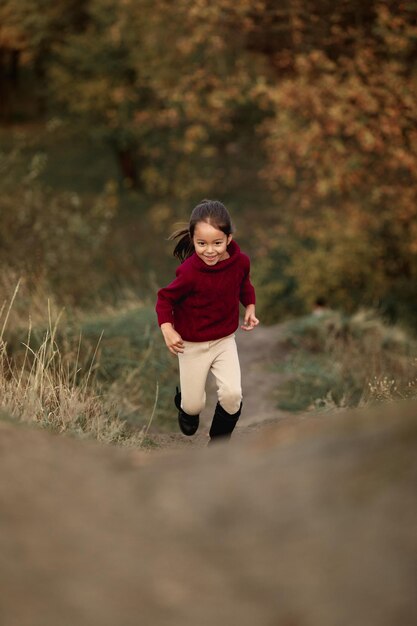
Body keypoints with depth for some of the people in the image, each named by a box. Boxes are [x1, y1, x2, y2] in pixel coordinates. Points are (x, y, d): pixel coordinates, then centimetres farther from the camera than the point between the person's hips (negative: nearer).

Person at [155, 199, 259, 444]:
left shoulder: (240, 261, -15)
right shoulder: (189, 271, -29)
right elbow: (165, 298, -14)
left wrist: (250, 308, -1)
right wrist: (167, 330, -25)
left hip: (225, 340, 3)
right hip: (192, 344, -3)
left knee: (232, 393, -13)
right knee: (193, 405, 7)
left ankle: (219, 441, 16)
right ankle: (187, 407, 48)